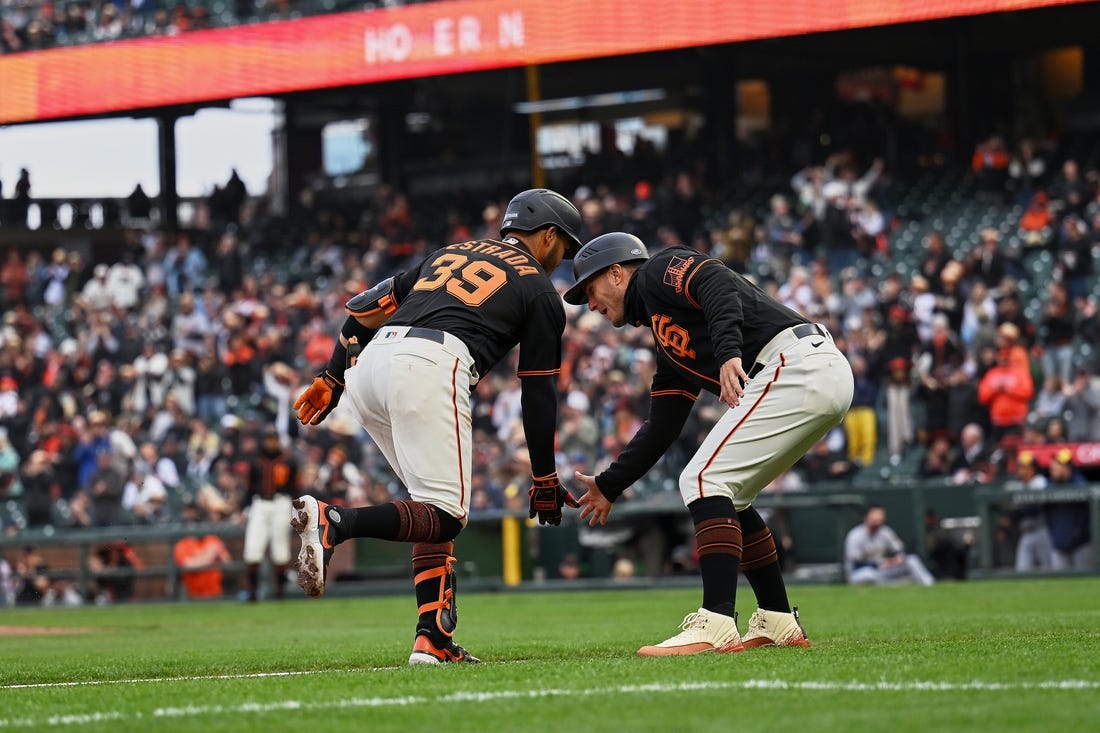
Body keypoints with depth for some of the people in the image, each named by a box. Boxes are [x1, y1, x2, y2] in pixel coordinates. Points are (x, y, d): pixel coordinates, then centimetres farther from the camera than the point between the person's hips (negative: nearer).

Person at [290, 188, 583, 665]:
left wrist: (331, 380, 25)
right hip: (430, 369, -7)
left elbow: (369, 306, 25)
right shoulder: (540, 291, 16)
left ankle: (434, 639, 4)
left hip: (369, 366, 7)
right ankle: (334, 522, -32)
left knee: (436, 504, 17)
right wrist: (545, 480, 21)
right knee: (445, 515, -8)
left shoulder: (451, 253, 33)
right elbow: (538, 394, 14)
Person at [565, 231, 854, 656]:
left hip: (796, 364, -10)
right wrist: (609, 486, 35)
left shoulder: (660, 270, 7)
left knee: (704, 479, -13)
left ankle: (716, 627, -21)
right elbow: (661, 429, 31)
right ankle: (778, 624, 19)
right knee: (724, 495, 18)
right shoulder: (670, 351, 30)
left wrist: (728, 351, -29)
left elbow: (716, 283, -14)